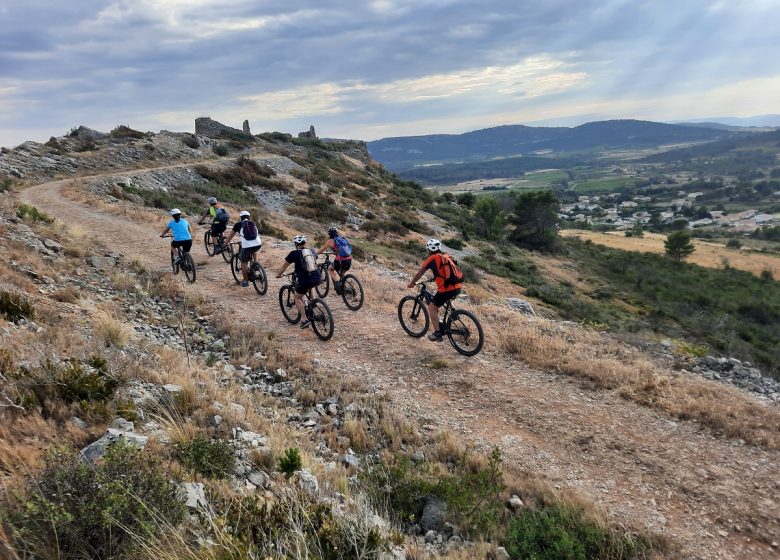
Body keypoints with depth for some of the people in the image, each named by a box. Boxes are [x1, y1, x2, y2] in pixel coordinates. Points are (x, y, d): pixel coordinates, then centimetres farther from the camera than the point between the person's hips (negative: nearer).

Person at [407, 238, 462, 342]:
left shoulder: (432, 258, -2)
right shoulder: (447, 257, 18)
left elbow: (420, 273, 6)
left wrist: (412, 283, 19)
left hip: (447, 289, -8)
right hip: (457, 288, 8)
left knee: (432, 308, 5)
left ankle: (437, 334, 0)